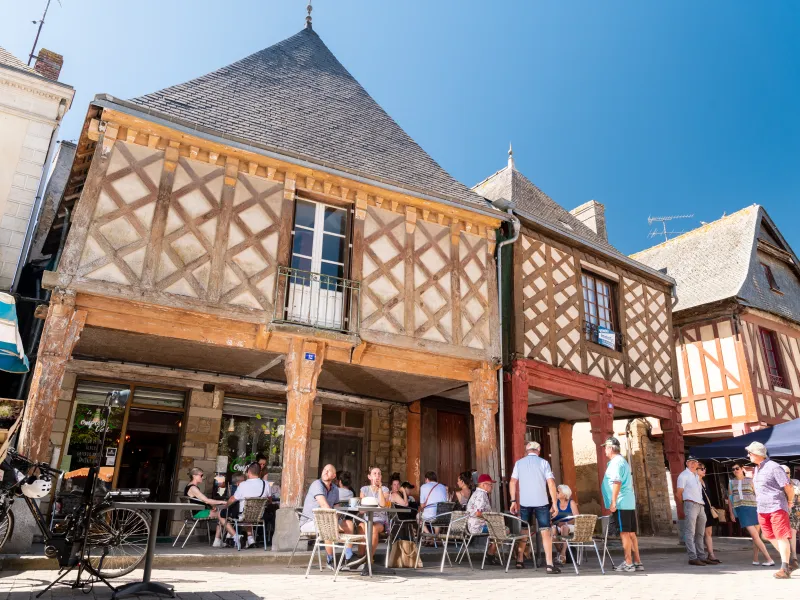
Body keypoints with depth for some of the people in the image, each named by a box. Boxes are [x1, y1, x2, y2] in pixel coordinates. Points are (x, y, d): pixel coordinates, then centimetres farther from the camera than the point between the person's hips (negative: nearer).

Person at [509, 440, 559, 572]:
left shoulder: (519, 463, 5)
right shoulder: (543, 463, -1)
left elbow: (513, 482, 2)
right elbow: (551, 484, -7)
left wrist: (513, 501, 7)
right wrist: (554, 503, -3)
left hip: (524, 502, 2)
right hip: (541, 502, -2)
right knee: (545, 532, 0)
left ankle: (520, 561, 23)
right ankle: (549, 565, -4)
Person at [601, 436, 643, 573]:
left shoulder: (615, 462, -12)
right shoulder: (623, 461, 19)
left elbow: (617, 482, -21)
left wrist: (613, 502, -20)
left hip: (621, 504, -10)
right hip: (629, 503, 10)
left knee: (624, 533, -5)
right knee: (631, 533, 11)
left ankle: (628, 563, -2)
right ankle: (637, 562, 15)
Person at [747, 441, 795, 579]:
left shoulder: (773, 467, -15)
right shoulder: (757, 468, 12)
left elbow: (788, 487, -13)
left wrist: (790, 502, 0)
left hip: (776, 508, -9)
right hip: (762, 509, 9)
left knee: (781, 537, -5)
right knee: (771, 537, 13)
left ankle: (785, 569, -3)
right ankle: (788, 561, 26)